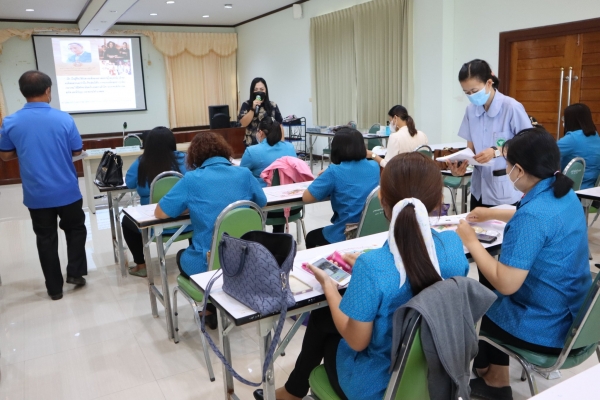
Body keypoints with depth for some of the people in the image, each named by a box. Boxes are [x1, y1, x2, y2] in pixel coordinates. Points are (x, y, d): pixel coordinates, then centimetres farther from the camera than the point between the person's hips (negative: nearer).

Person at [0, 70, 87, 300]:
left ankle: (55, 288, 19)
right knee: (75, 229, 21)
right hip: (67, 191, -1)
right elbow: (77, 151, 0)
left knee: (46, 239, 12)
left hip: (36, 195, 2)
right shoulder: (64, 119, -10)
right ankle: (75, 272, 17)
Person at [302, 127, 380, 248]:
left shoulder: (334, 172, -19)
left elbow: (306, 198, -13)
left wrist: (324, 178, 4)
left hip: (346, 236, -6)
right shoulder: (374, 167, -1)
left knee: (311, 237, 29)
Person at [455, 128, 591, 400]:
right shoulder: (564, 195, -1)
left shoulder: (532, 215, -31)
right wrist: (492, 214, 25)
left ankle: (484, 375, 43)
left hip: (546, 329, -8)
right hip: (573, 315, 9)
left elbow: (505, 284, -31)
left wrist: (470, 241, -19)